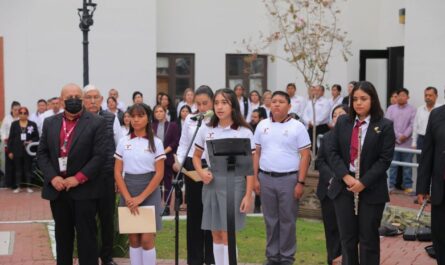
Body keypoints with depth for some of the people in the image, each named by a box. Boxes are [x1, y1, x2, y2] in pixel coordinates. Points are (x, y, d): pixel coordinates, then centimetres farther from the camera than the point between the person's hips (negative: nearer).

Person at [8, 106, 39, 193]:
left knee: (28, 169, 4)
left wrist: (31, 141, -15)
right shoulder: (14, 124, 5)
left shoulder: (33, 124, 3)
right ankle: (18, 187, 10)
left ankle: (28, 186, 11)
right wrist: (10, 151, 0)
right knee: (18, 169, 5)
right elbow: (11, 138, 5)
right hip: (17, 150, 1)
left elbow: (36, 137, 6)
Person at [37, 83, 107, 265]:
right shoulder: (50, 123, 9)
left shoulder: (96, 123, -5)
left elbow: (99, 156, -10)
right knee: (62, 235, 12)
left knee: (86, 235, 0)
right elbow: (41, 153, 7)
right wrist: (52, 177, -8)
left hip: (84, 189, -4)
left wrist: (78, 178, -16)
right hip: (57, 189, 4)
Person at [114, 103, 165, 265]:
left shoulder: (156, 142, -2)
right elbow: (117, 172, 2)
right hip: (128, 192, 2)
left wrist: (141, 198, -14)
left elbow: (159, 174, -6)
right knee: (133, 239, 6)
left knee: (146, 239, -6)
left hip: (149, 192, -2)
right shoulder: (123, 142, 4)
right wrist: (128, 197, -11)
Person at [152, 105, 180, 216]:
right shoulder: (152, 126, 10)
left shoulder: (172, 125, 5)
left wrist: (165, 151, -11)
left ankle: (167, 207, 8)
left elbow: (175, 142, -2)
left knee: (167, 183, 3)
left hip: (167, 158, -1)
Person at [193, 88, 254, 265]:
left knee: (228, 235, -4)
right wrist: (201, 172, -5)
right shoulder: (206, 131, 6)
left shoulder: (244, 132, -3)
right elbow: (196, 156, 17)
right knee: (216, 235, 9)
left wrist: (248, 195, -10)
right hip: (211, 183, 4)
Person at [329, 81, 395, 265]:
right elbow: (333, 152, 2)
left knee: (368, 239, 6)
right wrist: (346, 177, -12)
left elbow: (385, 159, -8)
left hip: (371, 190, -3)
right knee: (347, 238, 8)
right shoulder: (342, 122, 6)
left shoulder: (385, 126, -3)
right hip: (344, 187, 3)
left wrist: (363, 182, -15)